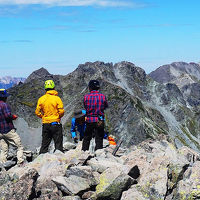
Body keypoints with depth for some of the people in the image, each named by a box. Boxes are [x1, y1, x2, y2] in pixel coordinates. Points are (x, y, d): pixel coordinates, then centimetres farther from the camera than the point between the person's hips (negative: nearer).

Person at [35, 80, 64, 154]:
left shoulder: (41, 99, 1)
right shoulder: (57, 98, -8)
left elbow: (37, 112, 2)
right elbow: (61, 111, -11)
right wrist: (58, 117, 8)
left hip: (45, 124, 4)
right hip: (55, 124, -4)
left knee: (44, 145, 11)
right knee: (58, 144, 1)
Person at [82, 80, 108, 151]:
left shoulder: (86, 96, -6)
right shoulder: (102, 96, -6)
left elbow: (85, 107, 5)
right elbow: (106, 106, 8)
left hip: (89, 120, 1)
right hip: (100, 120, -1)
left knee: (86, 138, 15)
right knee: (99, 139, 5)